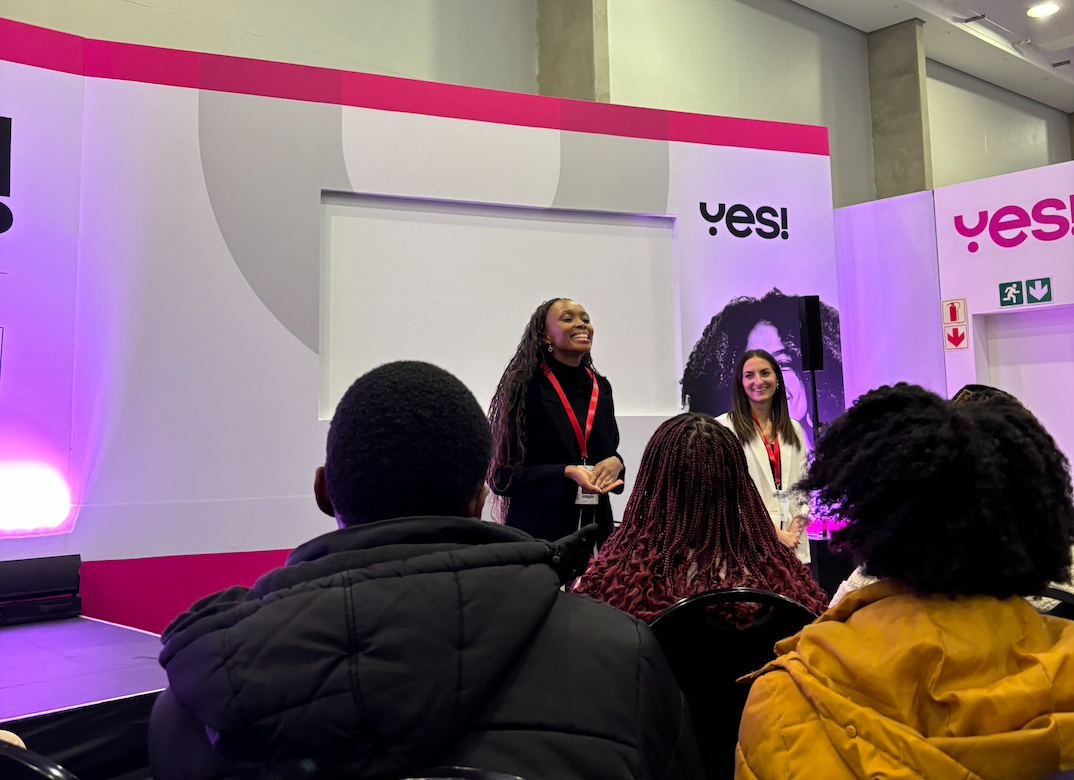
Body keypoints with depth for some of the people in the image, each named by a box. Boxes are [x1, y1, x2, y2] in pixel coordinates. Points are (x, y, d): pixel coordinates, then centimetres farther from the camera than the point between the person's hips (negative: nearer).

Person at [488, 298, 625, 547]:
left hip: (595, 527, 5)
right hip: (539, 532, -5)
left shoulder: (601, 388, 10)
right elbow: (502, 476, -10)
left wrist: (615, 463, -5)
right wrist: (567, 474, -22)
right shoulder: (525, 388, -7)